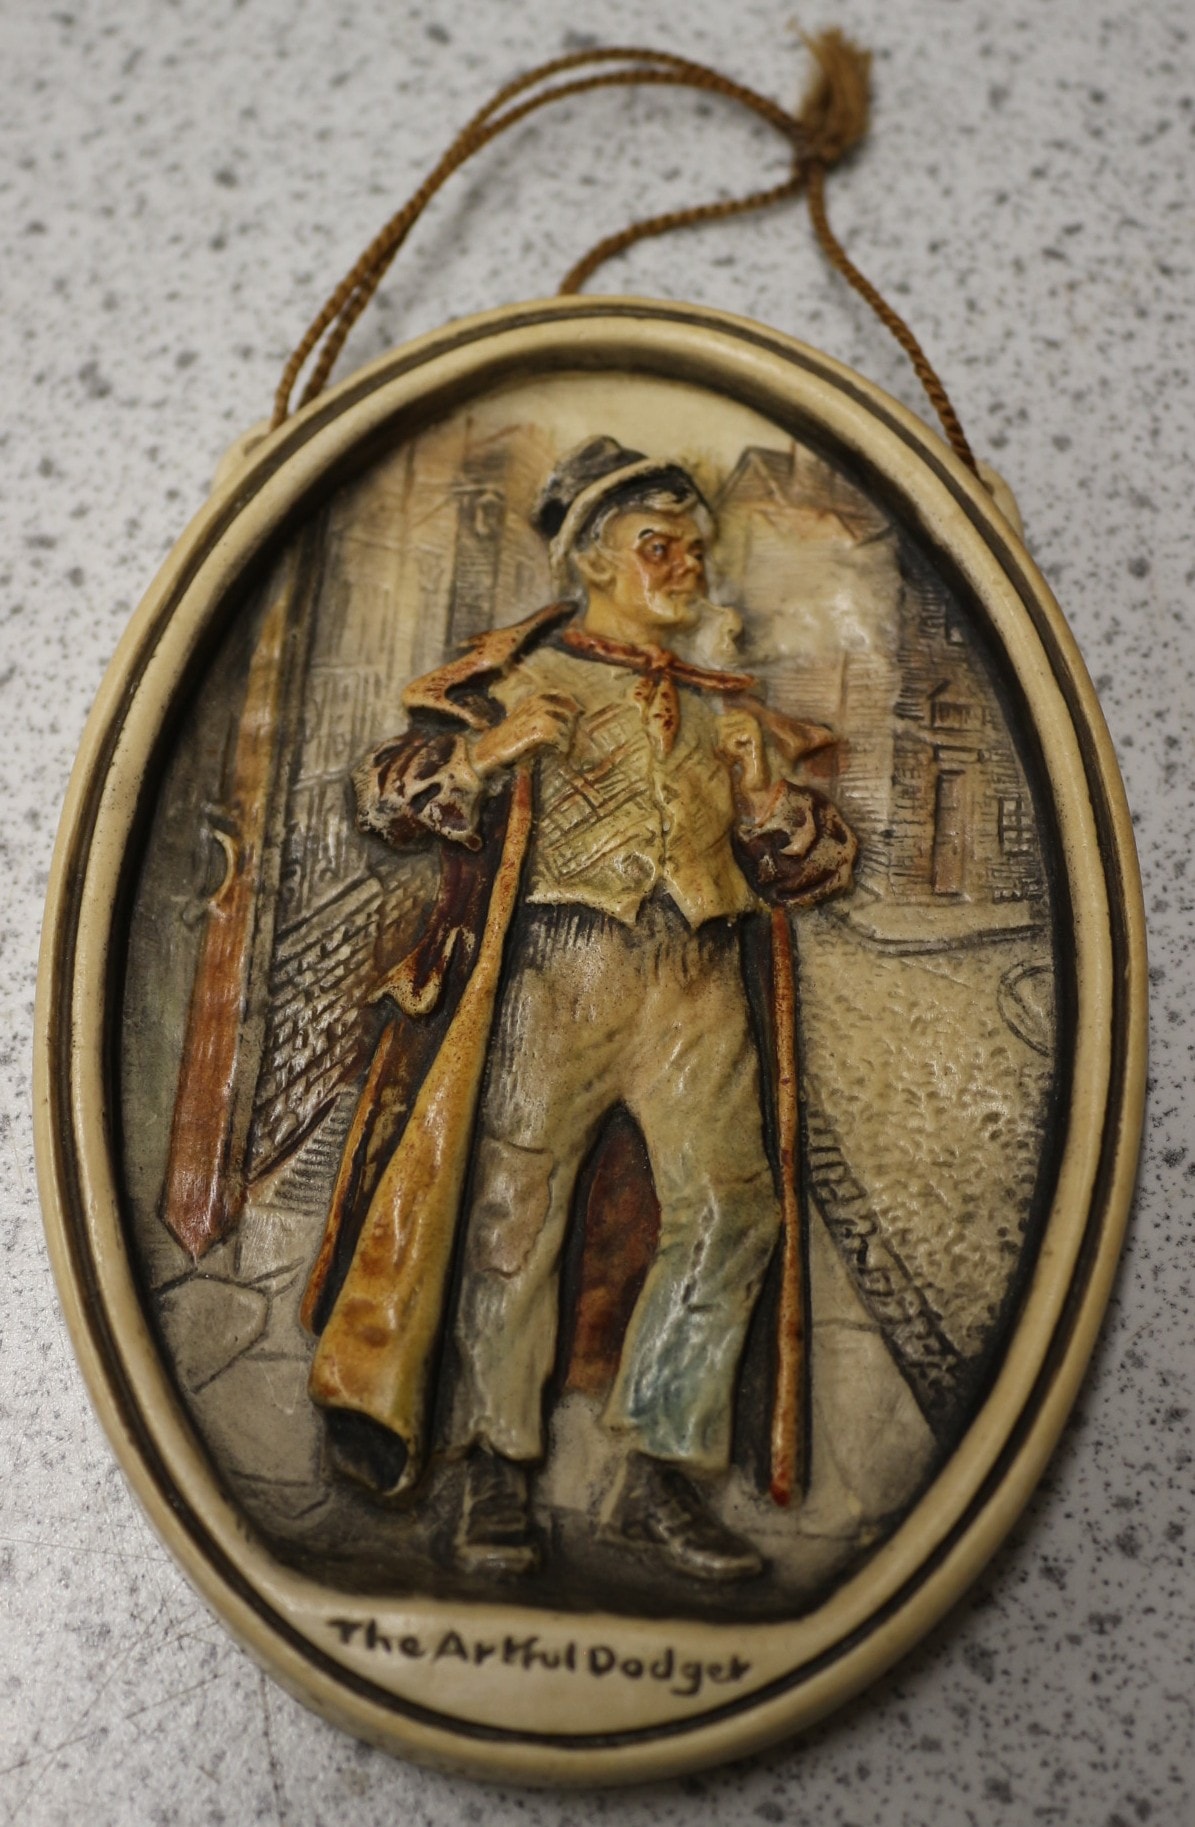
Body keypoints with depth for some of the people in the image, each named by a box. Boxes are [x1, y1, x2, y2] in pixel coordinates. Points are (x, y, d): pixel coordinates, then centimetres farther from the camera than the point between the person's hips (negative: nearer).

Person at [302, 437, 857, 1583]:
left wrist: (782, 790, 2)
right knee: (517, 1206, -5)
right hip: (562, 969, -4)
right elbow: (386, 797, 1)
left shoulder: (726, 707, 23)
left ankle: (660, 1476, 4)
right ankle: (497, 1473, 9)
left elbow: (799, 867, 22)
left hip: (699, 982, 4)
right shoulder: (525, 681, 10)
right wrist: (491, 749, -14)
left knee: (728, 1209, -6)